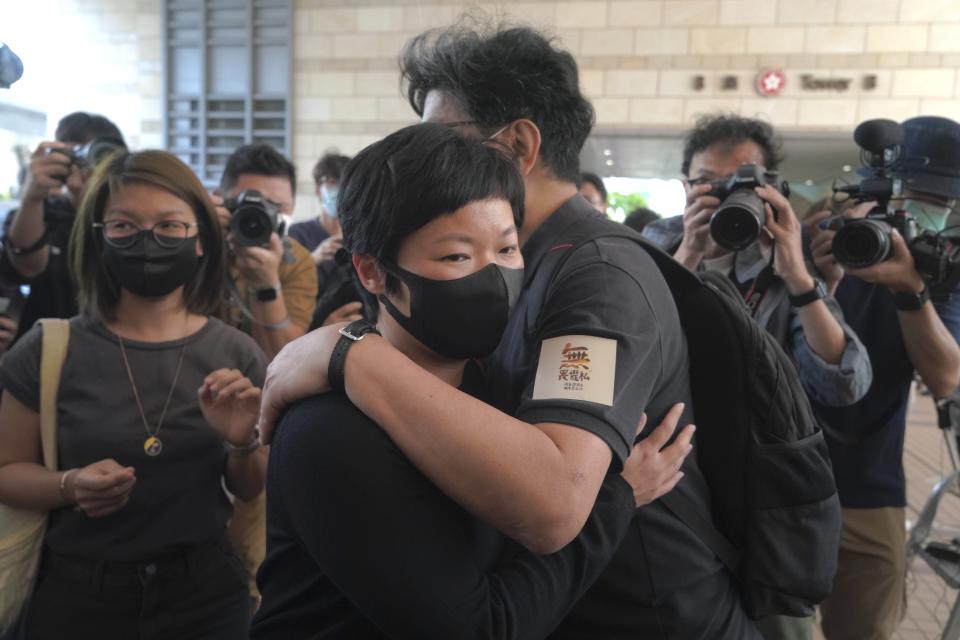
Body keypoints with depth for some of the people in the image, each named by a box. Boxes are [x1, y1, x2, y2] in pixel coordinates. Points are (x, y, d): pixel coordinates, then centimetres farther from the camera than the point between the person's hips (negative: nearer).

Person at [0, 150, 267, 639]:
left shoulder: (235, 354, -6)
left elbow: (250, 491, 2)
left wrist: (243, 444, -18)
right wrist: (69, 486, -19)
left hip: (207, 592, 1)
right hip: (78, 595, 0)